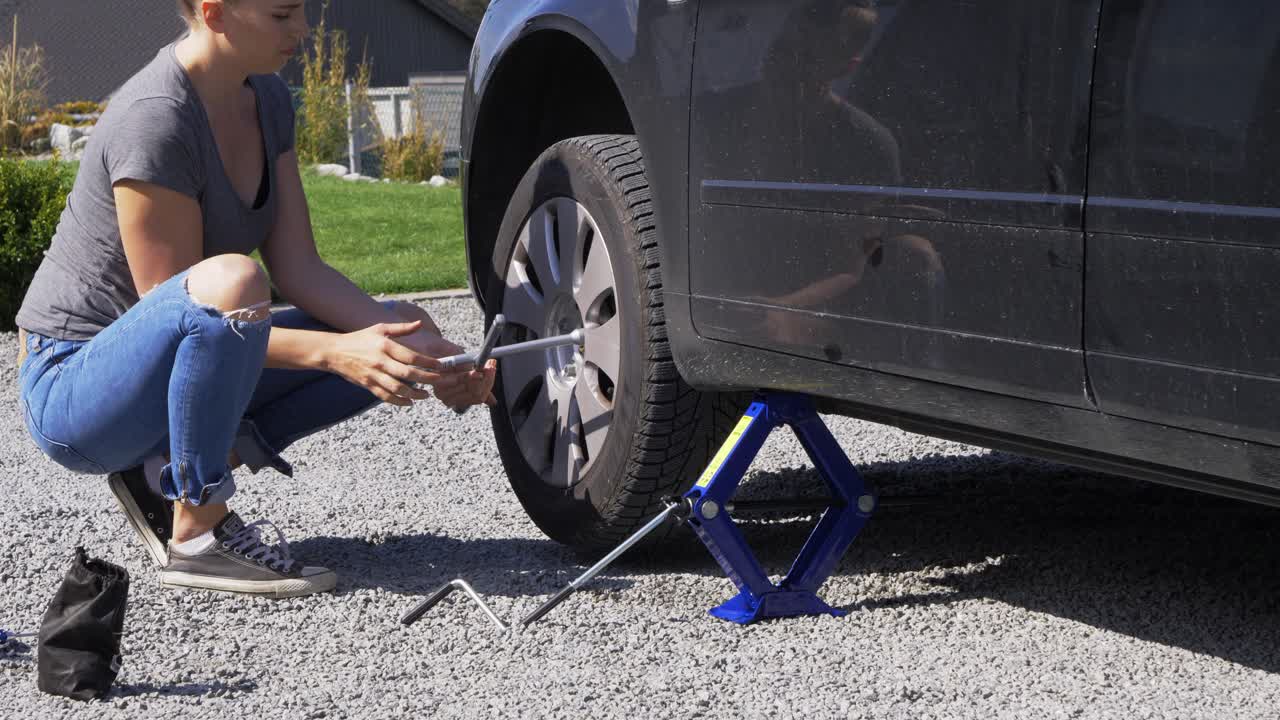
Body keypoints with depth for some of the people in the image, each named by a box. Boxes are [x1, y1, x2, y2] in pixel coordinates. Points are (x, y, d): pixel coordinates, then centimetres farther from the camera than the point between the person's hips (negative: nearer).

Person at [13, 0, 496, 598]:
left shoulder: (267, 99, 2)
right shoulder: (154, 121, -24)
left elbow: (298, 268, 1)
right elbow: (183, 304, -23)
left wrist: (417, 347, -12)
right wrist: (336, 352, -31)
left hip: (156, 372, 9)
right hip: (70, 389, -8)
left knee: (388, 352, -1)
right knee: (230, 283, -37)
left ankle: (167, 474, 0)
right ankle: (197, 536, -20)